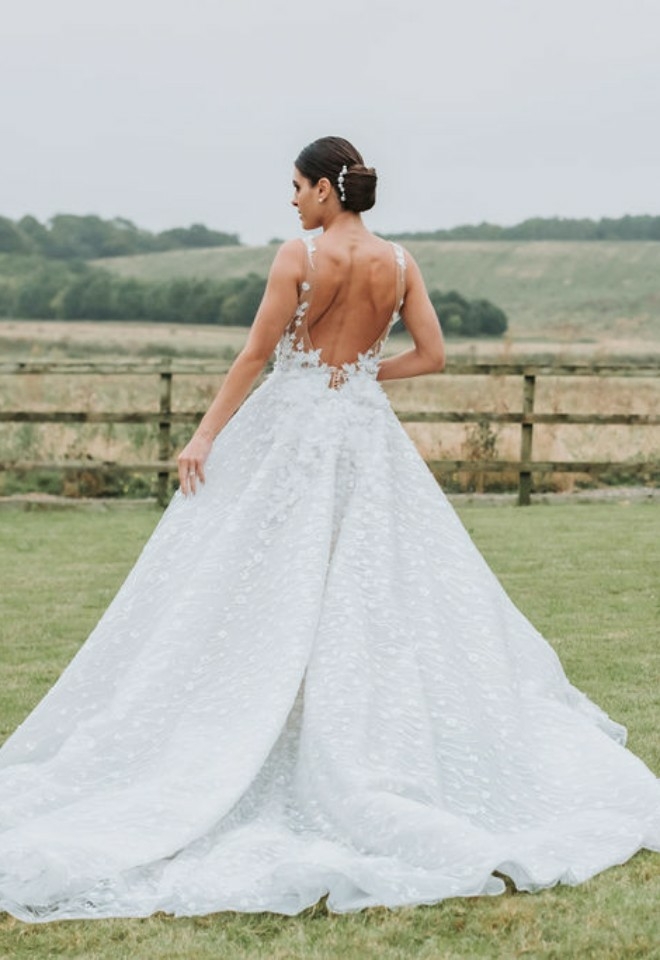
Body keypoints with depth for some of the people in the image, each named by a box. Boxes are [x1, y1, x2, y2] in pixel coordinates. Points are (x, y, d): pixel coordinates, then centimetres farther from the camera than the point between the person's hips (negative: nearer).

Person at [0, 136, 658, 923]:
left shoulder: (299, 256, -10)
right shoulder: (399, 263, 2)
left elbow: (255, 356, -10)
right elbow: (431, 355, 3)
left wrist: (205, 436, -6)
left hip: (289, 431, -4)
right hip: (367, 435, 4)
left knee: (257, 588, 0)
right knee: (387, 590, 10)